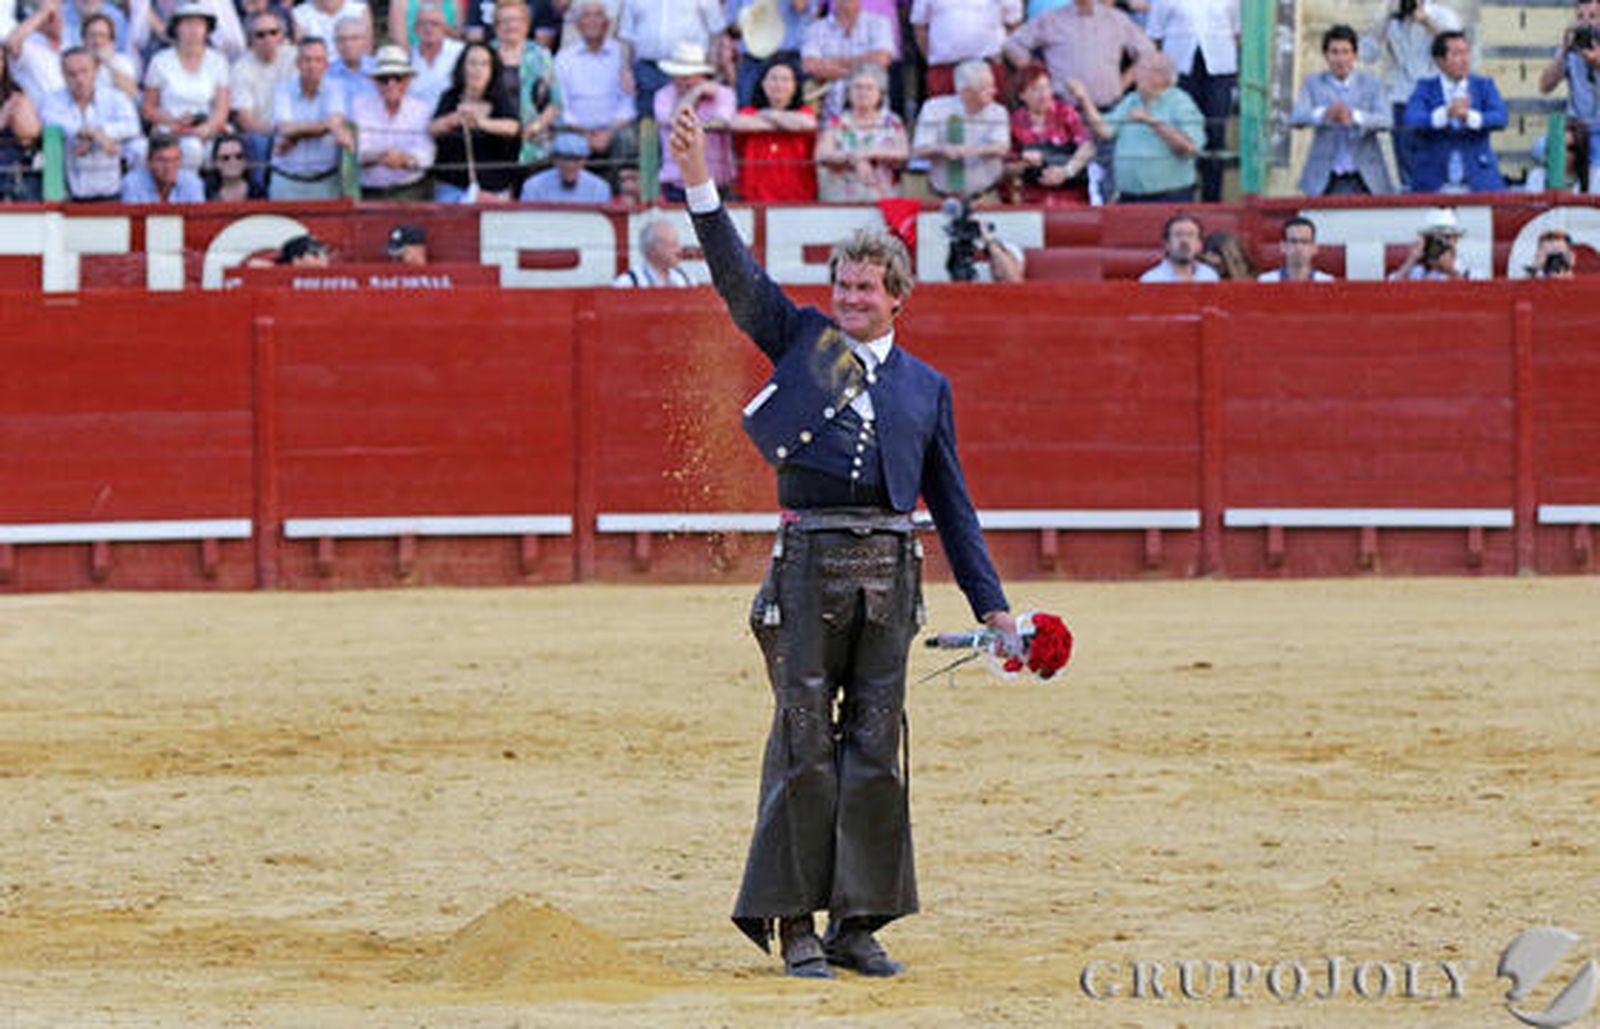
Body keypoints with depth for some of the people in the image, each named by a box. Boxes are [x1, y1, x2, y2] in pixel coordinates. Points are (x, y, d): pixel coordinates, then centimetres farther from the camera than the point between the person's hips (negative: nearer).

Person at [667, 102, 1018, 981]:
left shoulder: (926, 386, 15)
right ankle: (795, 923, 1)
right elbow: (737, 277, 0)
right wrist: (701, 187, -12)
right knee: (805, 741, -2)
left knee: (875, 746, 2)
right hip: (808, 561, -2)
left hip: (888, 569, 2)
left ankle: (856, 923, 7)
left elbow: (952, 502, 17)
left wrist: (991, 605, 14)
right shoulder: (802, 343, 11)